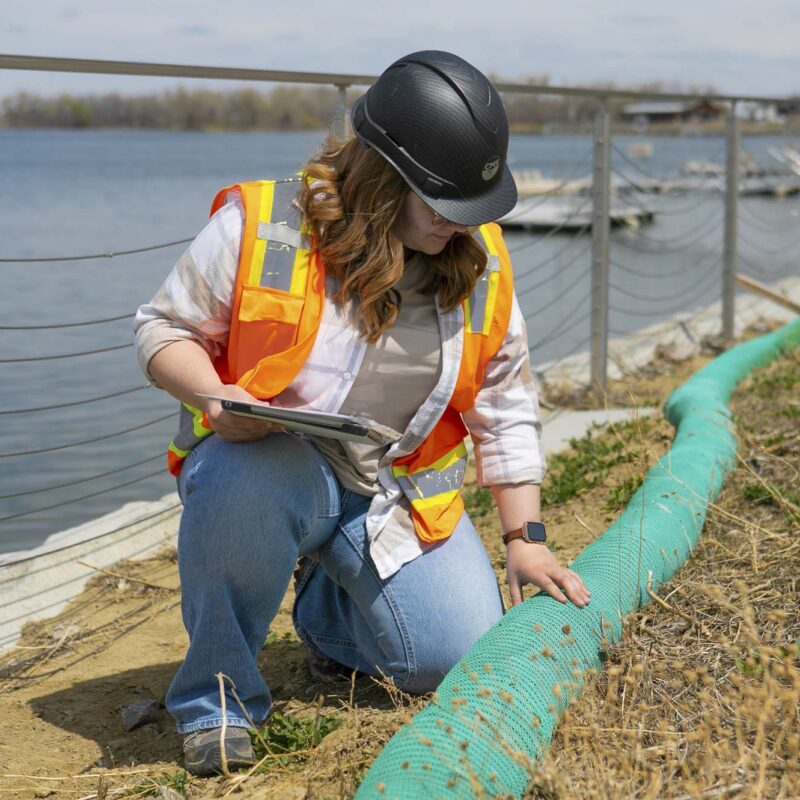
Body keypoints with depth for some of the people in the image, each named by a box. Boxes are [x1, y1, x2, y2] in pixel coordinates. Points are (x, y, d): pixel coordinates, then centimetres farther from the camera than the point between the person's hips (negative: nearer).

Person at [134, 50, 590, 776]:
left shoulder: (479, 260, -2)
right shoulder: (257, 226, -16)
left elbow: (505, 407, 6)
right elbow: (163, 328, -6)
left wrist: (526, 539, 4)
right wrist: (215, 396, -27)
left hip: (400, 491, 4)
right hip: (269, 463, -4)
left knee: (462, 659, -9)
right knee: (237, 480, -40)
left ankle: (328, 611, 26)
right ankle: (217, 691, -14)